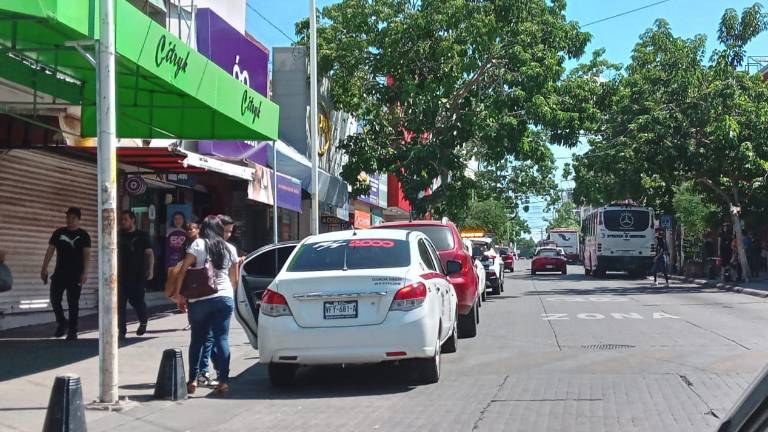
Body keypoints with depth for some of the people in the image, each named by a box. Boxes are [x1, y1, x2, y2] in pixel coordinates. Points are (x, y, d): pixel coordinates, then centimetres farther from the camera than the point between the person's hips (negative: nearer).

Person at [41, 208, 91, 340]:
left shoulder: (83, 235, 0)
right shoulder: (58, 233, 9)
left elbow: (87, 254, -8)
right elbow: (50, 250, 8)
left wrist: (85, 272, -19)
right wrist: (44, 268, -1)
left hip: (75, 275, -3)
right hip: (59, 273, 3)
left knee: (73, 303, -1)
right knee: (55, 300, -1)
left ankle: (72, 331, 6)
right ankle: (62, 323, 23)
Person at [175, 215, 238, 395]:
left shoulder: (198, 244, -1)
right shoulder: (230, 249, 10)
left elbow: (183, 271, -7)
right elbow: (234, 279, 14)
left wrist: (179, 295, 0)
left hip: (200, 299, -2)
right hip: (225, 298, 2)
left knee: (197, 339, 9)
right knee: (222, 339, 1)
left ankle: (193, 380, 10)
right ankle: (223, 381, -4)